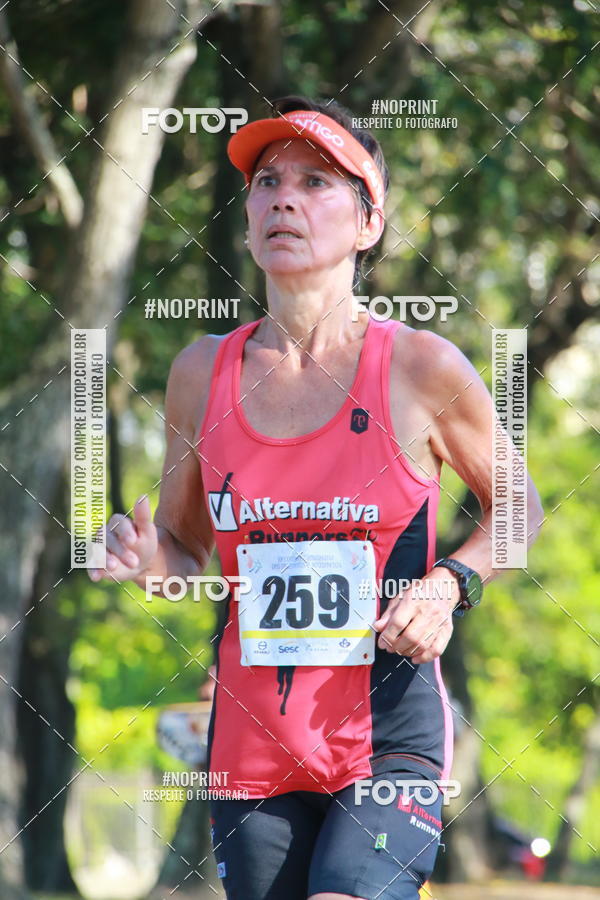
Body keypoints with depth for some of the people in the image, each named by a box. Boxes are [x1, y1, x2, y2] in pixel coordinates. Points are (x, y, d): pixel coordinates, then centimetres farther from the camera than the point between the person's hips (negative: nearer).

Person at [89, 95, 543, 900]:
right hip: (252, 737, 4)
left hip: (391, 734, -4)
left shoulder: (421, 368, -4)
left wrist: (451, 586, -7)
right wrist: (149, 559, -6)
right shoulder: (203, 373, 4)